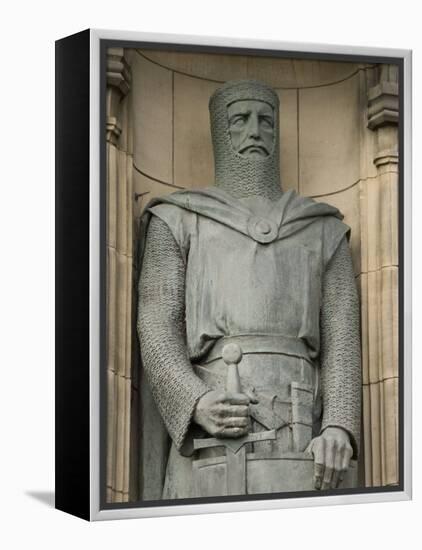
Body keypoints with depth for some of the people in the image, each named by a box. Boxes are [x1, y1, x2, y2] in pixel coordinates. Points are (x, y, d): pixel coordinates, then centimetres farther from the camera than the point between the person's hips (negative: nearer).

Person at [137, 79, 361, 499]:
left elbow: (341, 336, 11)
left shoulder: (322, 229, 22)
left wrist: (338, 430, -7)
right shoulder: (179, 221, 16)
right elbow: (157, 330, 5)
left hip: (298, 436, 2)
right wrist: (197, 404, -15)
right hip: (209, 433, -1)